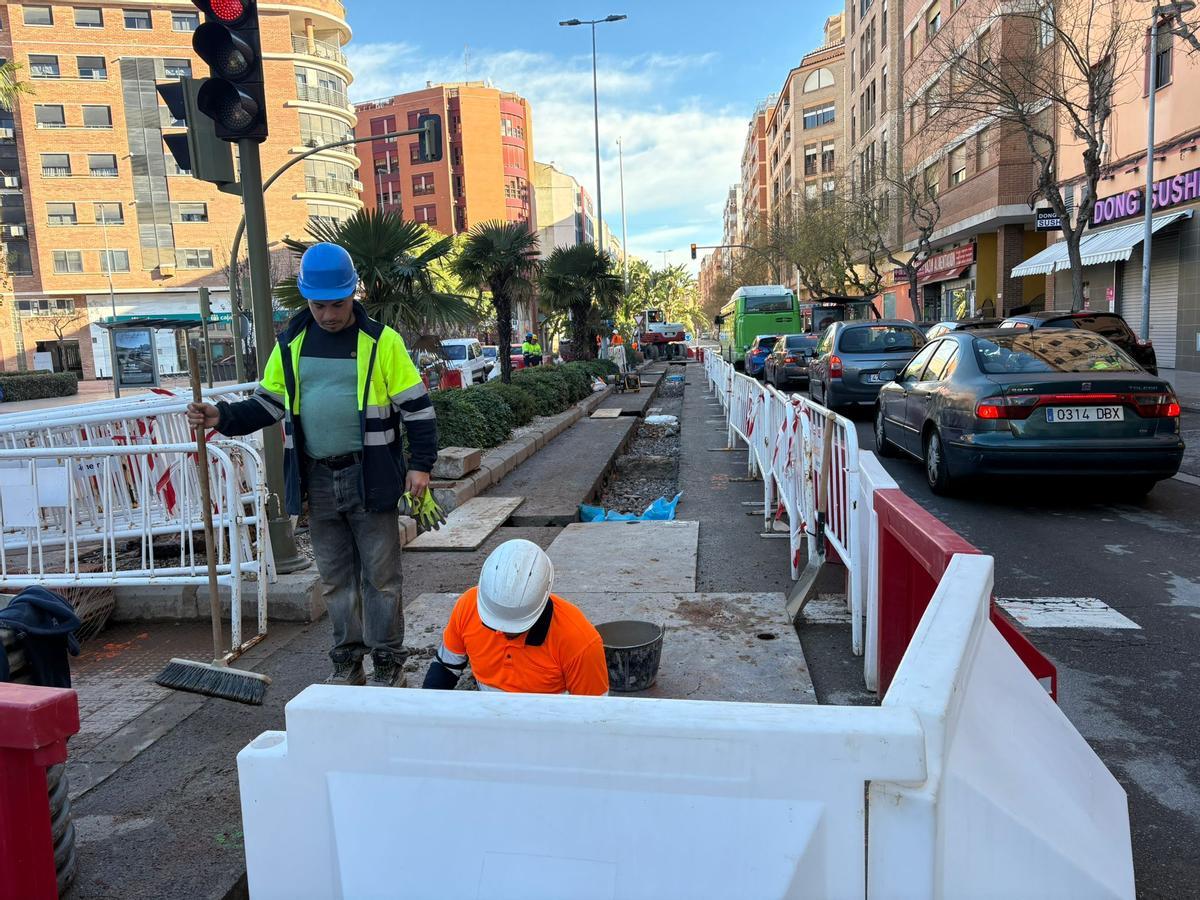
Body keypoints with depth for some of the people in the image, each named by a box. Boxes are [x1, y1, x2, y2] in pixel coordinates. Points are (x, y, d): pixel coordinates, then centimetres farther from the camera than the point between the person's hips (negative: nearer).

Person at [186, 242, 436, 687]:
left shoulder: (381, 341, -4)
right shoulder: (291, 345, 9)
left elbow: (416, 406, -4)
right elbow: (266, 404, 15)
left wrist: (421, 464, -9)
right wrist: (222, 417, -2)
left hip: (370, 479, -4)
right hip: (317, 481, 4)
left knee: (380, 575, 4)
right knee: (335, 577, 13)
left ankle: (388, 662, 17)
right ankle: (347, 660, 27)